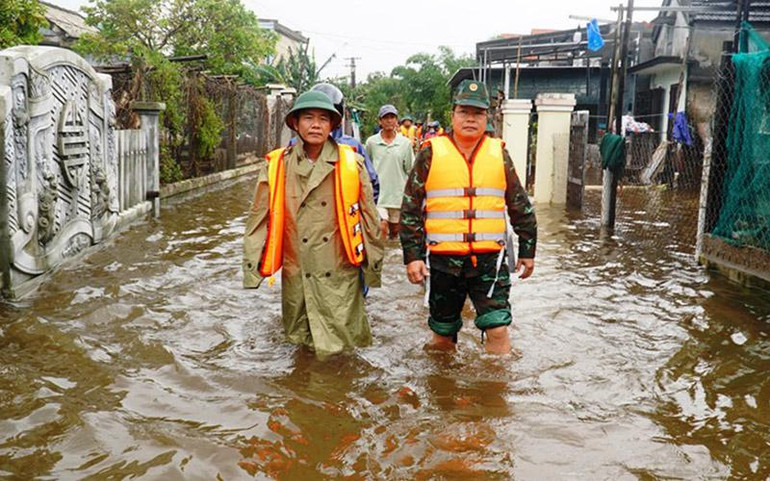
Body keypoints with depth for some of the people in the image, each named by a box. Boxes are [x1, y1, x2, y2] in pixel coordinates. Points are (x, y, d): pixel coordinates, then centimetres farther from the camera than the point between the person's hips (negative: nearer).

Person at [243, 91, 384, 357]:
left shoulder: (351, 164, -4)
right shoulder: (276, 166, -1)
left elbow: (369, 216, 3)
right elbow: (259, 220, 3)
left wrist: (373, 265, 7)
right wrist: (254, 267, 1)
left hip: (340, 275, -1)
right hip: (296, 275, 2)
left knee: (343, 337, 4)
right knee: (300, 340, 16)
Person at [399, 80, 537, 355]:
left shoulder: (499, 154, 6)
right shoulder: (431, 154, 0)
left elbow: (520, 207, 14)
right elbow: (410, 209, 1)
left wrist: (527, 252, 15)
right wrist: (412, 256, -5)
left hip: (489, 259, 1)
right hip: (443, 259, 0)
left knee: (498, 329, -7)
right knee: (443, 333, 13)